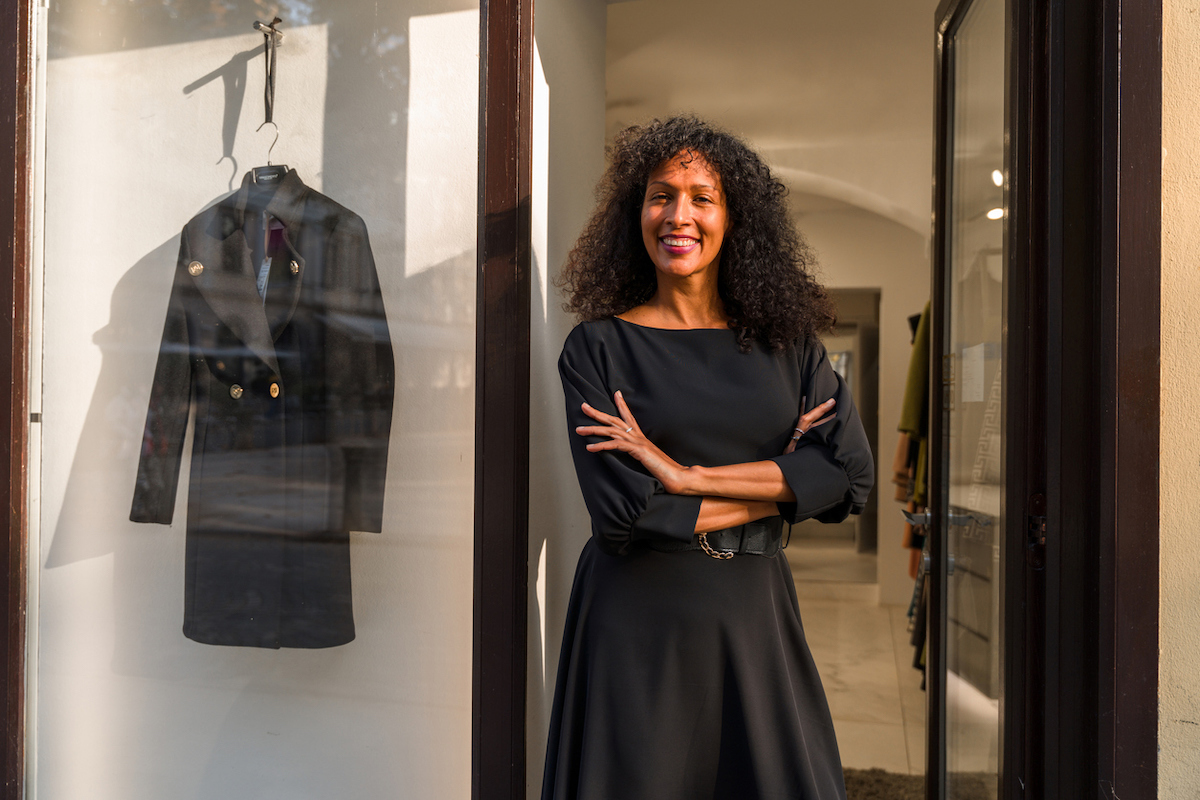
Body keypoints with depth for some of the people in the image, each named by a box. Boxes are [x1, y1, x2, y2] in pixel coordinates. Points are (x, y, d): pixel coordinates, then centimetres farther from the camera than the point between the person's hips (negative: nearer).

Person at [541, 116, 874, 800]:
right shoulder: (598, 346, -3)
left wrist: (687, 475, -14)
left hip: (754, 614, 3)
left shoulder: (787, 340, 5)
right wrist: (779, 483, -7)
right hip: (637, 621, -2)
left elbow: (852, 474, -7)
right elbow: (621, 511, -13)